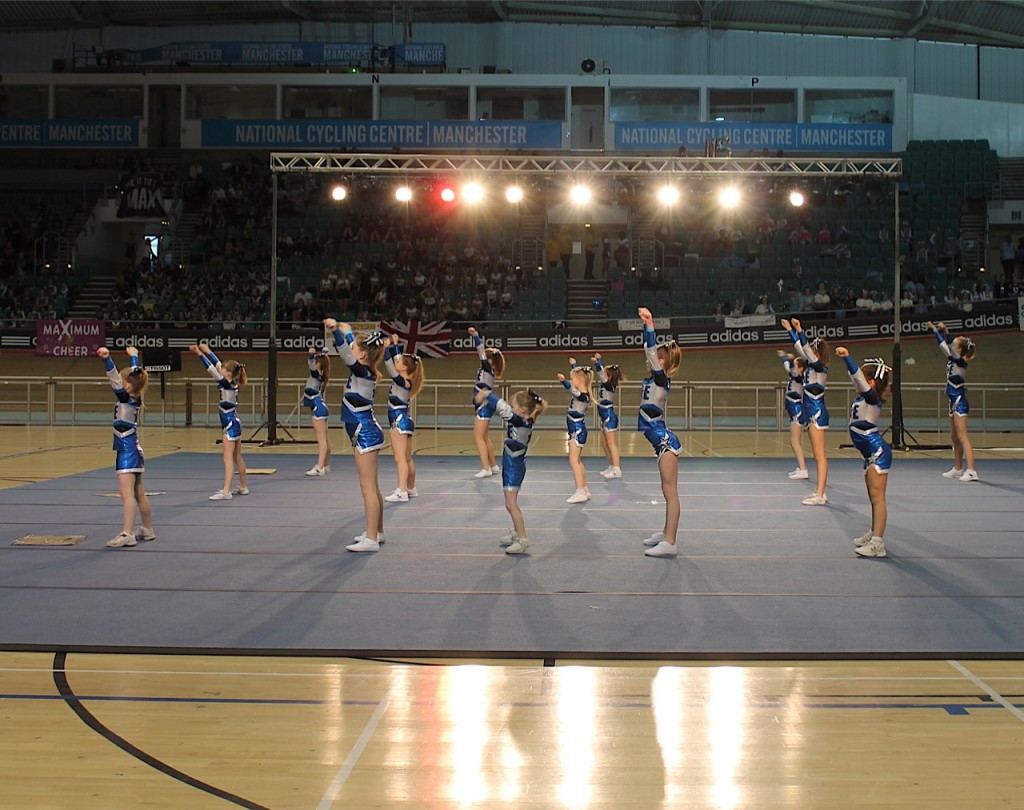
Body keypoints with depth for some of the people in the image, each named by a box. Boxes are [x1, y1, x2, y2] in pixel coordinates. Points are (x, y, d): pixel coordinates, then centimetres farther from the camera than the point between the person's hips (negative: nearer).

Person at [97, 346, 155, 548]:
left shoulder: (126, 399, -14)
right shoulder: (135, 399, 7)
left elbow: (114, 378, -27)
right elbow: (134, 374, 23)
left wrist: (106, 358, -38)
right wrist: (134, 355, 36)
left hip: (127, 451, -9)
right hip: (134, 450, 9)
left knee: (126, 493, -13)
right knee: (139, 494, 17)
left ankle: (127, 535, -17)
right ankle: (147, 530, 27)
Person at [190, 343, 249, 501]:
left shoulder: (227, 384, -18)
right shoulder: (231, 383, 4)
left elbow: (212, 369, -22)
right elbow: (217, 365, 13)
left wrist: (200, 354, -21)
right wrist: (207, 351, 16)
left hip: (230, 425, -10)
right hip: (234, 423, 10)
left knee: (228, 458, -11)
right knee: (237, 457, 18)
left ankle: (226, 492, -13)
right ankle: (243, 487, 28)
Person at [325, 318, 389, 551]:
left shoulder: (362, 372, -16)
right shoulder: (364, 370, 8)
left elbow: (345, 352, -33)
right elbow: (351, 349, 27)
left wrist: (336, 330, -45)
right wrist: (347, 331, 38)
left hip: (365, 435, -10)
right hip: (367, 433, 10)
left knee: (368, 486, -10)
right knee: (372, 486, 17)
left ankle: (370, 540, -10)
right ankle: (376, 532, 27)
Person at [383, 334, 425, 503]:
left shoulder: (402, 381, -16)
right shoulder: (406, 380, 8)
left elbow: (389, 363, -23)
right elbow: (396, 359, 21)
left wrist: (387, 346, -17)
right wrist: (395, 345, 22)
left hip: (400, 421, -10)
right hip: (404, 420, 10)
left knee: (400, 458, -15)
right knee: (407, 458, 17)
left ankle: (401, 492, -22)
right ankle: (411, 489, 27)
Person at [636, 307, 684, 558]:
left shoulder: (661, 379, -12)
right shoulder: (653, 379, 10)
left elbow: (651, 351, -23)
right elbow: (650, 349, 15)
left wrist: (650, 325, -28)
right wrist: (646, 325, 12)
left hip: (666, 442, -10)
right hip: (662, 441, 10)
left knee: (670, 491, -10)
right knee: (668, 491, 18)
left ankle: (670, 543, -11)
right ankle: (666, 533, 28)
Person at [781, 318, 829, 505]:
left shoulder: (819, 367, -11)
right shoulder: (811, 365, 12)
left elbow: (806, 349, -25)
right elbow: (800, 348, 22)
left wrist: (799, 331, -29)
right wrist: (790, 330, 27)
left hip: (817, 412, -10)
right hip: (812, 412, 10)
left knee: (819, 454, -11)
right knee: (818, 455, 11)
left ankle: (820, 495, -13)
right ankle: (820, 493, 15)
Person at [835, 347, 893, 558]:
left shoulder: (872, 398, -14)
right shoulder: (863, 397, 10)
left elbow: (859, 377, -28)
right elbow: (856, 376, 25)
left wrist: (847, 357, -33)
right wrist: (847, 360, 25)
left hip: (878, 453, -10)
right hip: (871, 453, 10)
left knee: (877, 496, -11)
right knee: (874, 497, 18)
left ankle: (877, 543, -12)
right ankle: (874, 535, 30)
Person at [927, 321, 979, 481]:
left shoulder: (960, 362, -13)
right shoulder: (952, 360, 9)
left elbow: (950, 346, -27)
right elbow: (944, 345, 18)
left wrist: (945, 332, -26)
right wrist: (935, 330, 16)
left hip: (960, 403, -10)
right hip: (954, 402, 10)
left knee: (962, 437, -14)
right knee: (954, 438, 15)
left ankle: (971, 471, -18)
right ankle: (958, 469, 24)